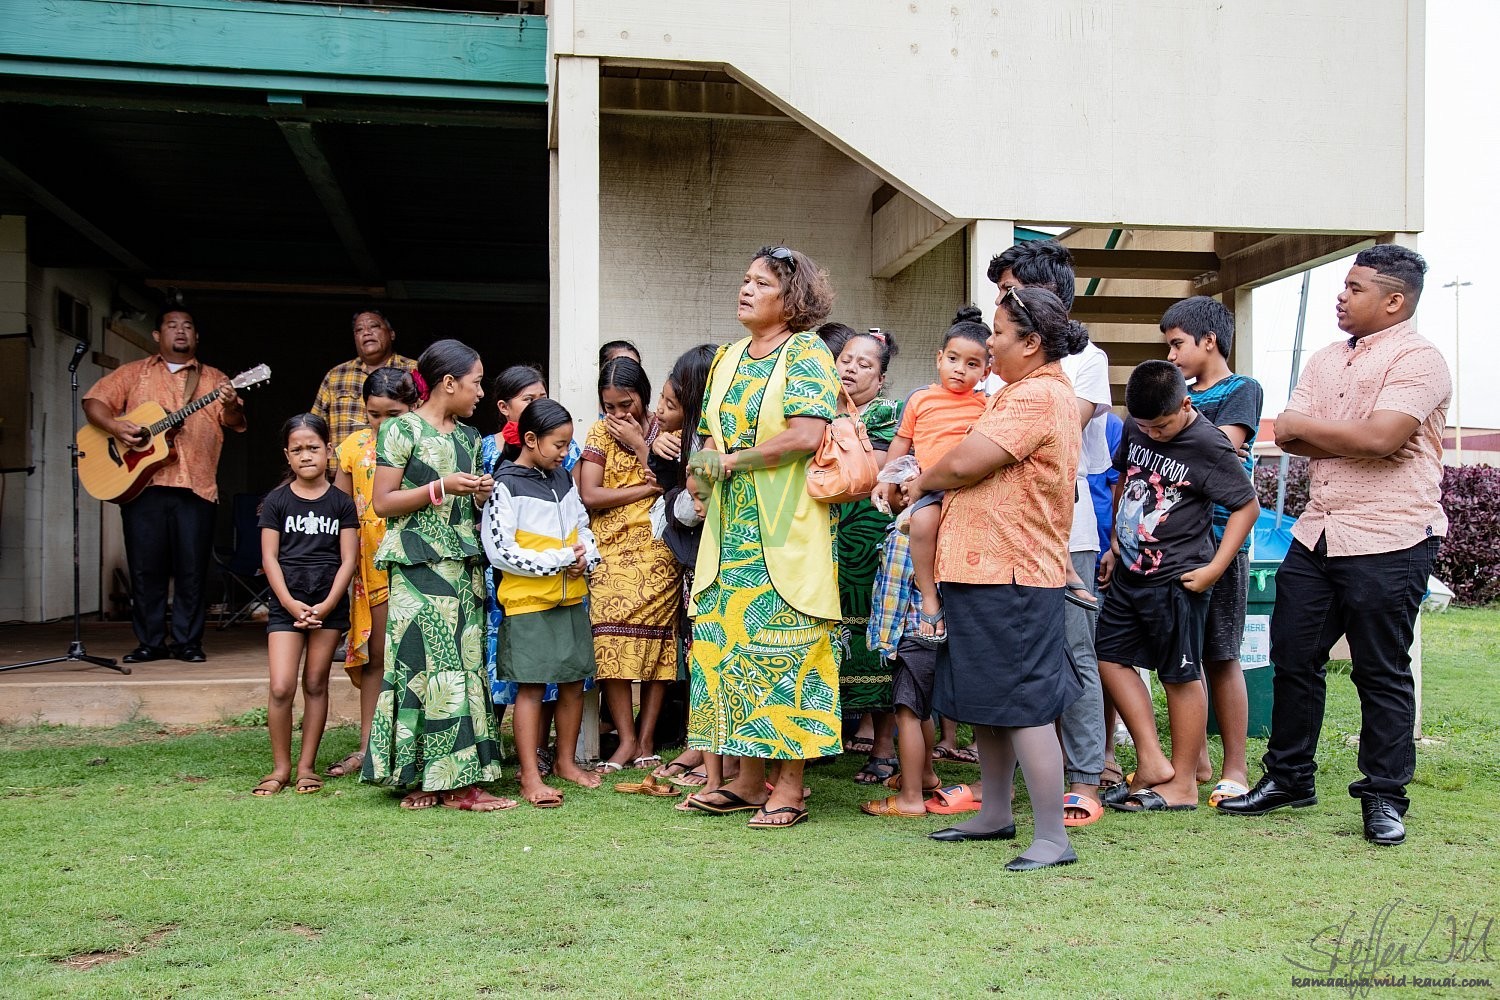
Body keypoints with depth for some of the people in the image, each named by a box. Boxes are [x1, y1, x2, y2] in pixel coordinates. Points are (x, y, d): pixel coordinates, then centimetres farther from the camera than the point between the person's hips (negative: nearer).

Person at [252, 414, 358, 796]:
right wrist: (290, 603, -11)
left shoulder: (342, 503, 3)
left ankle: (307, 765, 16)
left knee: (316, 683, 6)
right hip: (286, 604, -1)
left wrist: (327, 604, -10)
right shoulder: (276, 501, 3)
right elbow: (269, 557, 0)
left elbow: (348, 559, 0)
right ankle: (280, 767, 6)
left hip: (329, 604, 1)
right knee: (281, 687, -8)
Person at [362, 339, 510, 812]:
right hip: (420, 565, -7)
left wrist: (480, 496, 5)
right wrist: (441, 487, -15)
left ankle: (448, 779, 8)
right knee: (431, 665, -9)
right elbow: (382, 503, -7)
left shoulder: (469, 437, 18)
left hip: (465, 564, 7)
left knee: (465, 666, 2)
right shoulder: (402, 429, -3)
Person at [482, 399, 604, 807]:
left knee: (574, 681, 11)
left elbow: (583, 526, 20)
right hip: (528, 601, -7)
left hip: (571, 596, 7)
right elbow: (499, 551, -14)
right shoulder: (506, 486, -8)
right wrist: (560, 560, -14)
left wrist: (586, 559, -2)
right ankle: (530, 777, -1)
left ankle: (566, 762, 26)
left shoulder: (563, 478, 12)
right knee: (530, 686, -5)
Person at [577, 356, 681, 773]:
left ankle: (646, 738, 6)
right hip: (612, 552, 0)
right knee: (613, 643, -9)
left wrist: (639, 446, -6)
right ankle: (627, 739, -2)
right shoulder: (600, 433, 8)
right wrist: (647, 489, -6)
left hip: (658, 551, 0)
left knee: (657, 641, -3)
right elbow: (590, 495, -4)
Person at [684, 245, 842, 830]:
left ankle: (789, 785, 3)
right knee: (729, 644, 5)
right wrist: (709, 462, -3)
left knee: (784, 649, -5)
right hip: (731, 533, 7)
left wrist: (732, 459, -9)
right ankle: (748, 778, 14)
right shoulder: (728, 358, 17)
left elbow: (807, 435, -17)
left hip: (787, 534, -7)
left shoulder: (807, 354, -5)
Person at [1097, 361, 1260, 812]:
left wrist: (1214, 568, -14)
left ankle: (1183, 783, 10)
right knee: (1110, 657, 8)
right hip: (1128, 572, 8)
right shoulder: (1135, 429, 3)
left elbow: (1248, 506, -10)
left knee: (1180, 676, 1)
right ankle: (1152, 762, 14)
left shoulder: (1208, 445, -15)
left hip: (1176, 580, -8)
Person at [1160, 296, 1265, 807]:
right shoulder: (1180, 398, 18)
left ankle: (1235, 769, 7)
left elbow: (1220, 451, -16)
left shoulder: (1242, 390, -1)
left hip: (1218, 538, -6)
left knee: (1220, 657, -2)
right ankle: (1194, 758, 19)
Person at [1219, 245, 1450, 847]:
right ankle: (1288, 777, 25)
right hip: (1316, 533, 8)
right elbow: (1287, 436, 5)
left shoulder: (1416, 360, -9)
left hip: (1388, 542, -7)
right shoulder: (1326, 361, 15)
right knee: (1293, 657, 11)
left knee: (1382, 673, 2)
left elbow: (1379, 438, -22)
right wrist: (1352, 442, -12)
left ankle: (1384, 797, 14)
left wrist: (1307, 425, -7)